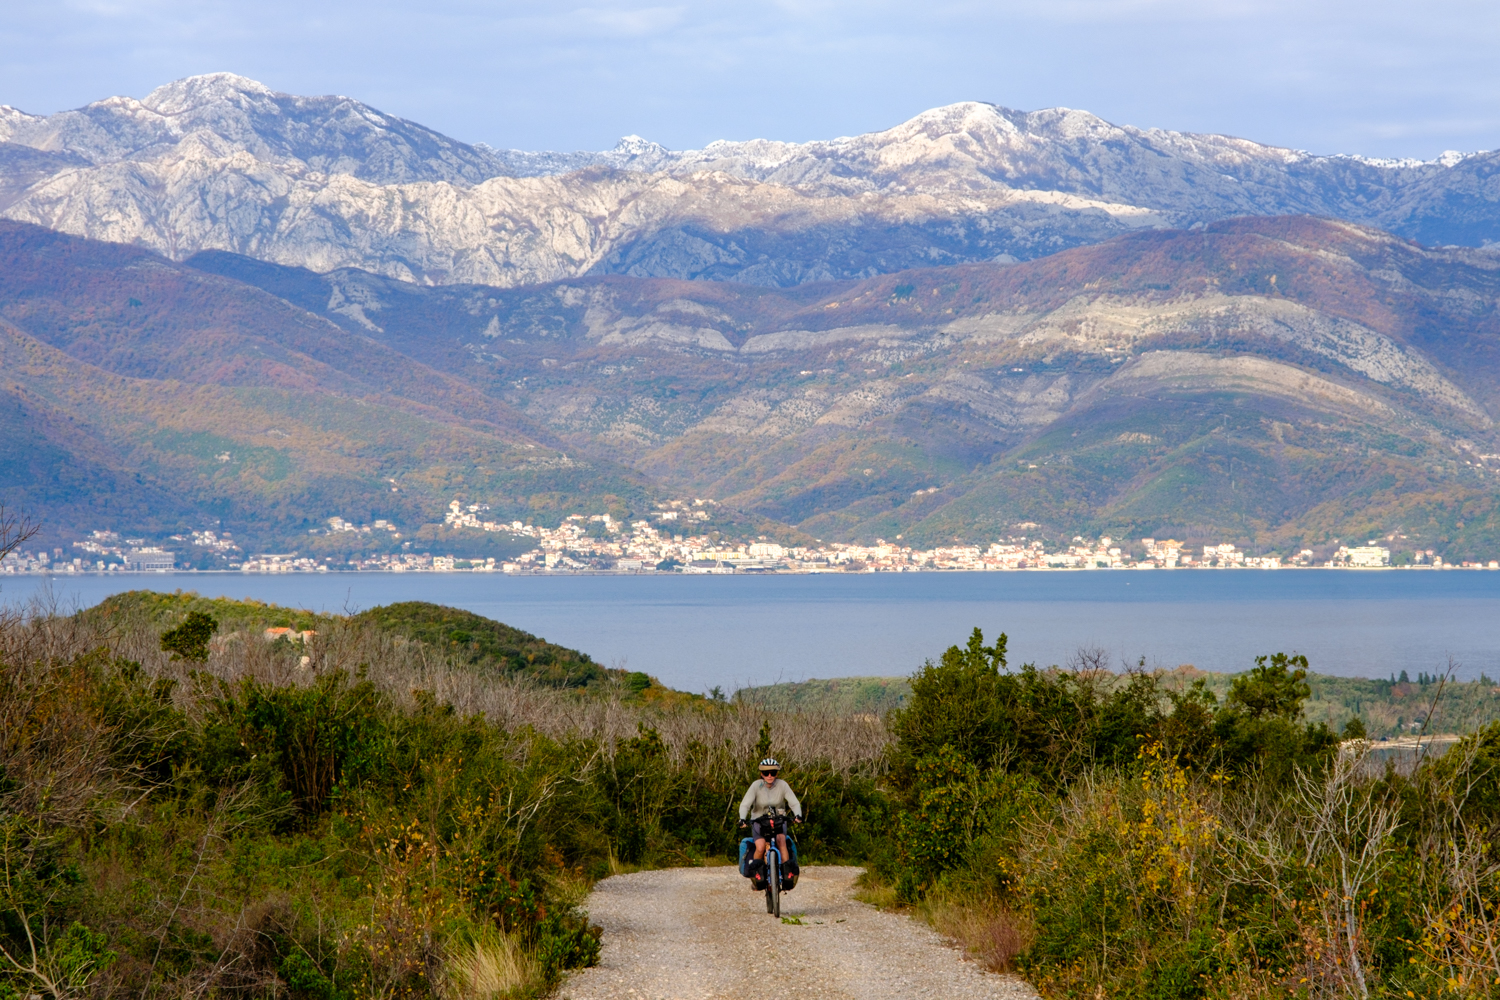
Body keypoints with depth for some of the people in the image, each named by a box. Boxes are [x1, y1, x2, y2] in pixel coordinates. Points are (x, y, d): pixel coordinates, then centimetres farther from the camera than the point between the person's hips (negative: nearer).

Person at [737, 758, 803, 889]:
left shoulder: (782, 785, -10)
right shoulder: (756, 786, -12)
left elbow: (794, 803, -13)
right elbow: (745, 804, -18)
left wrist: (798, 815, -34)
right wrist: (742, 819, -36)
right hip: (759, 821, 0)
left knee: (781, 840, -30)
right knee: (761, 847, -25)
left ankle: (788, 872, -28)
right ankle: (756, 874, -2)